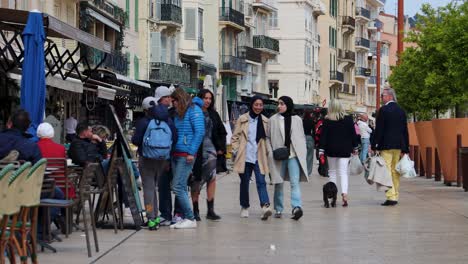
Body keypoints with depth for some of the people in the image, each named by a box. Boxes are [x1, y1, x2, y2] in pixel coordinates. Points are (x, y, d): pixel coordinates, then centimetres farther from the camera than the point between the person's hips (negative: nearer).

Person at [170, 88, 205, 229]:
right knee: (181, 188, 8)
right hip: (176, 154, 8)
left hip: (186, 155, -8)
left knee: (178, 187, -12)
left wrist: (192, 152, -16)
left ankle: (190, 219, -7)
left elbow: (200, 132, -13)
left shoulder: (194, 110, -7)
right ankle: (186, 218, 13)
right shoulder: (178, 113, 18)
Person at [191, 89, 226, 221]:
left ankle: (210, 210, 0)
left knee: (212, 178, -4)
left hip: (210, 150, 4)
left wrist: (221, 148, 13)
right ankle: (195, 211, 10)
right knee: (197, 181, 2)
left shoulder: (213, 115, 12)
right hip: (197, 151, -4)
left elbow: (222, 132, 21)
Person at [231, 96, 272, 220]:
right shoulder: (242, 119, 2)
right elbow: (235, 137, 5)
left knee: (261, 181, -13)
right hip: (245, 157, 0)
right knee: (245, 182, 8)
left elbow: (267, 138, 15)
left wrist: (267, 152, 8)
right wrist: (236, 151, -3)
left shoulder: (265, 121, 8)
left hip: (259, 157, 0)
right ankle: (244, 207, 22)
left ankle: (265, 206, -25)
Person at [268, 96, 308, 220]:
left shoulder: (297, 119, 8)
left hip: (294, 155, 0)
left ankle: (297, 207, -23)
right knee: (279, 183, 7)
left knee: (295, 182, -13)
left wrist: (303, 153, 5)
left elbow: (302, 137, 12)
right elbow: (268, 138, 6)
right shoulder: (273, 119, 5)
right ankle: (278, 209, 17)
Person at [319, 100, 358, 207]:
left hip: (331, 150, 0)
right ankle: (344, 193, -21)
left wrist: (321, 150, -2)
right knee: (343, 172, -1)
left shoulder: (327, 121, -5)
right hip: (345, 150, 1)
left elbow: (323, 136, -5)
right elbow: (353, 134, 4)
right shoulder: (348, 119, -1)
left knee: (332, 172, 12)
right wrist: (355, 147, 14)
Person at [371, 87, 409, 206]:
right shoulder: (401, 111, 11)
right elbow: (405, 130, 12)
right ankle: (395, 196, 16)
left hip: (386, 145, -6)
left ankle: (390, 196, -12)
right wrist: (405, 148, 16)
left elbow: (379, 129, -11)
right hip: (398, 145, 7)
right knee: (395, 171, 12)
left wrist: (374, 146, -7)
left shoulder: (383, 110, -8)